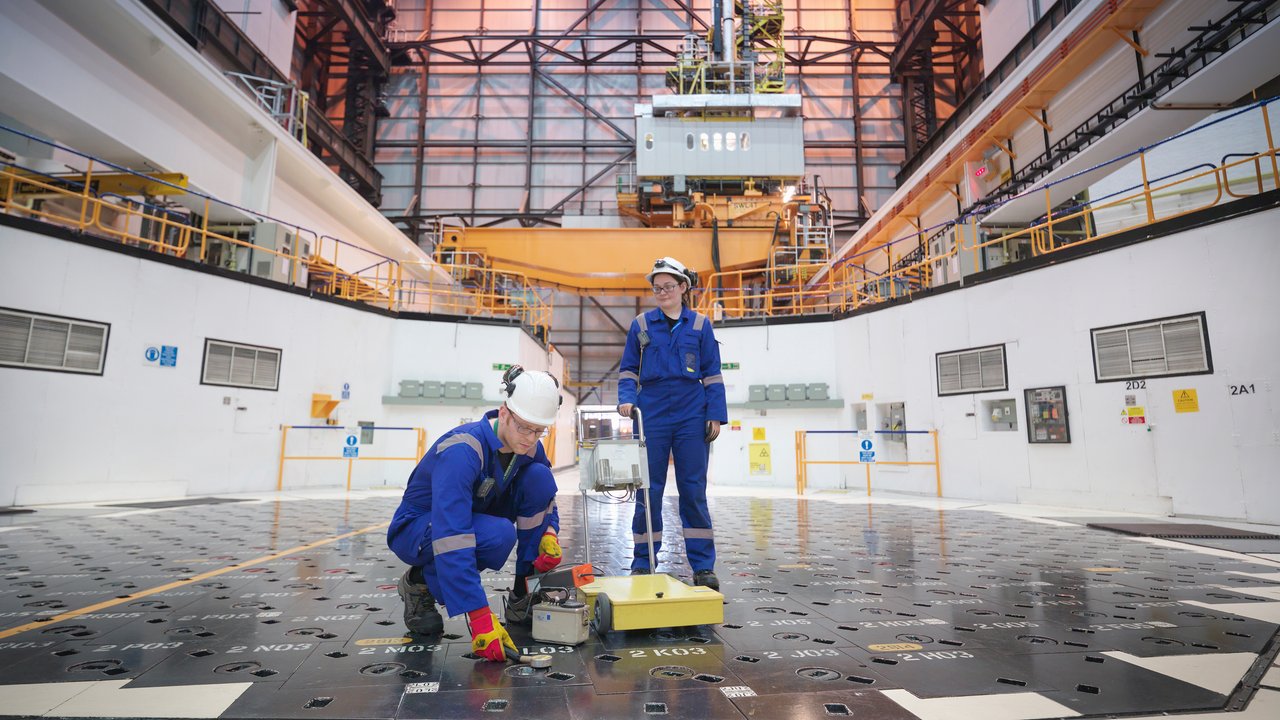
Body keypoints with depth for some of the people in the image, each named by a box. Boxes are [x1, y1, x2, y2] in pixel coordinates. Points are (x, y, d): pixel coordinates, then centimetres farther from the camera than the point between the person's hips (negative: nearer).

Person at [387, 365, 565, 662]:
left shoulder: (530, 448, -13)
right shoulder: (462, 450, -35)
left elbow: (546, 498, 3)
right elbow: (451, 536, -42)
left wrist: (549, 534, -21)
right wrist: (480, 617, -44)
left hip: (474, 520, 6)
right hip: (417, 529, -6)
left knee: (539, 476, -18)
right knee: (499, 534, -36)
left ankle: (525, 591, -6)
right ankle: (419, 582, -5)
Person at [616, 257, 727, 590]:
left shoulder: (700, 324, 6)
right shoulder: (641, 324, 7)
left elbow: (712, 374, 6)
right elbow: (628, 369, 10)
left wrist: (716, 415, -1)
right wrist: (626, 399, -8)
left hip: (691, 417, 0)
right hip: (652, 416, 0)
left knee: (694, 490, 3)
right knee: (649, 490, 4)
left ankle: (703, 566, 12)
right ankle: (643, 563, 16)